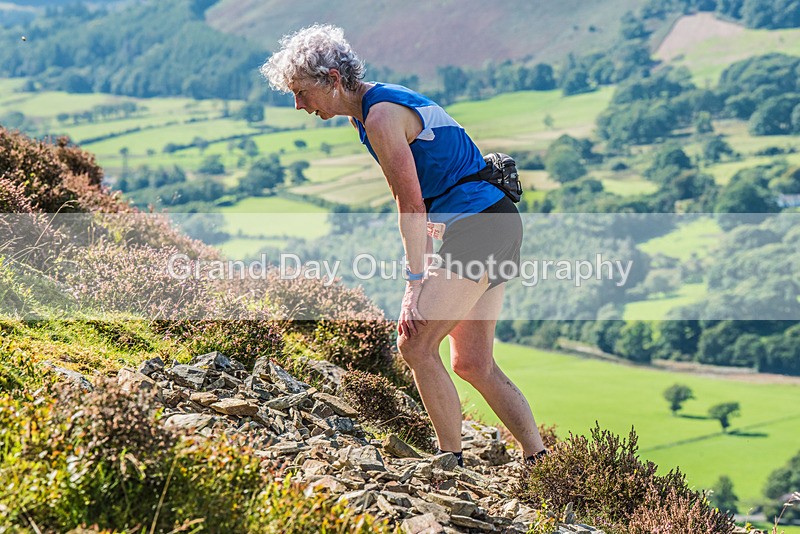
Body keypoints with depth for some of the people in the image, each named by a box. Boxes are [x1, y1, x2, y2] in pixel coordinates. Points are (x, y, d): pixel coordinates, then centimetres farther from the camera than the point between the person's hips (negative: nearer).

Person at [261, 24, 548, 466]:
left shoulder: (381, 117, -15)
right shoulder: (372, 108, 15)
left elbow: (411, 205, -18)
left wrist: (415, 283, -19)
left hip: (478, 227, -10)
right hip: (497, 227, 10)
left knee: (416, 346, -12)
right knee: (472, 364, 10)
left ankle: (452, 462, -5)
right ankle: (539, 460, 13)